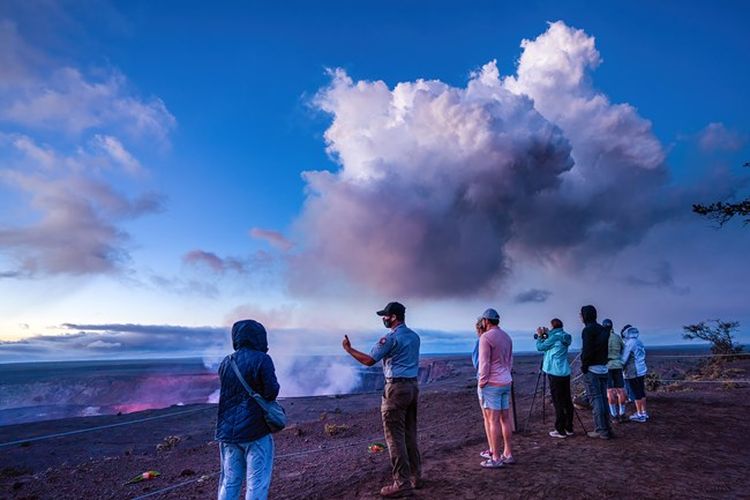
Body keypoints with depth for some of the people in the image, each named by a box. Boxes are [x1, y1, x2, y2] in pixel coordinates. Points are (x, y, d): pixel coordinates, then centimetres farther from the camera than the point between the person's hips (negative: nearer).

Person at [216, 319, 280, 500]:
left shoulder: (226, 362, 7)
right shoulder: (261, 359, -13)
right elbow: (271, 392, -15)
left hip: (227, 432, 6)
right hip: (255, 431, -6)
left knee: (229, 482, 16)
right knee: (257, 483, 3)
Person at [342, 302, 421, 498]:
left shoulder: (391, 337, -14)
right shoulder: (414, 336, 11)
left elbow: (369, 360, -15)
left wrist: (349, 349, -2)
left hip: (396, 388, -8)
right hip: (413, 386, 9)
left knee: (395, 437, -1)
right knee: (410, 435, 16)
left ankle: (402, 483, 3)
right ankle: (415, 477, 23)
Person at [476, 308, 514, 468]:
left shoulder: (486, 337, -14)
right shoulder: (507, 337, 11)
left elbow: (484, 363, -16)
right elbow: (510, 361, 14)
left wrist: (481, 383, -9)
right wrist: (506, 375, 18)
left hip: (491, 383, -8)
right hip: (506, 382, 8)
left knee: (493, 420, -3)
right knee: (505, 418, 13)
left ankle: (496, 458, 3)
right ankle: (508, 454, 21)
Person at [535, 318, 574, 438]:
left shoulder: (554, 337, -14)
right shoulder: (565, 337, 9)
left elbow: (540, 347, -5)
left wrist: (540, 336, 9)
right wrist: (546, 335, 19)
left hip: (555, 374, -8)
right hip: (566, 373, 8)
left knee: (558, 402, -3)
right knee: (567, 401, 11)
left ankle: (560, 430, 1)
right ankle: (569, 428, 19)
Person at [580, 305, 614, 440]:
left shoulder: (588, 329, -12)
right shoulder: (603, 329, 14)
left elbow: (587, 350, -18)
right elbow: (605, 350, 15)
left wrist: (583, 366, -8)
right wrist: (603, 362, 15)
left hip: (592, 369, -8)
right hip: (603, 368, 8)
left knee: (595, 399, -4)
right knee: (603, 398, 12)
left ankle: (601, 430, -3)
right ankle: (607, 428, 15)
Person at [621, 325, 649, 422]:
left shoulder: (629, 344, -17)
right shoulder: (639, 342, 9)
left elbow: (624, 359, -17)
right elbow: (642, 357, 15)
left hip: (633, 372, -8)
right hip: (642, 370, 8)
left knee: (637, 394, -1)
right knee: (641, 392, 14)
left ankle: (640, 415, 5)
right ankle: (644, 413, 22)